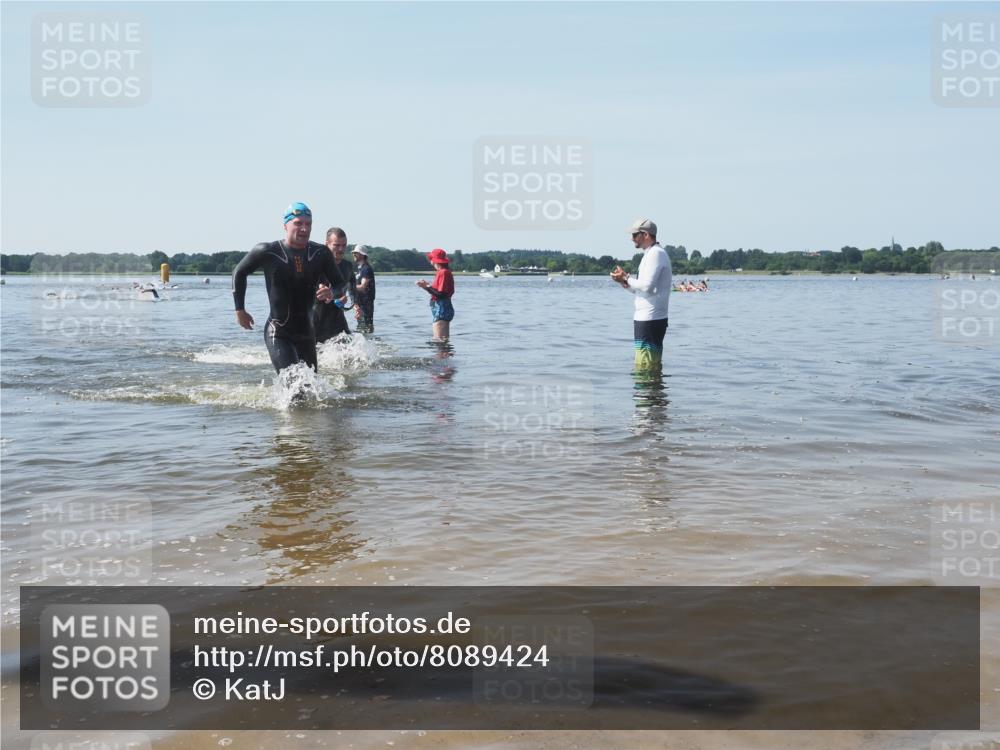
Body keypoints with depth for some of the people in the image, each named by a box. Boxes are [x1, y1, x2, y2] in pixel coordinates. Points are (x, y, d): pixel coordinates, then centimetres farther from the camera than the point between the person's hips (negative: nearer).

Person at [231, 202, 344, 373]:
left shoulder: (320, 254, 1)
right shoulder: (268, 252, -8)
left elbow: (341, 285, 8)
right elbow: (239, 272, 7)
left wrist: (331, 293, -16)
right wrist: (240, 310, 6)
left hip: (306, 333, 5)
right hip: (278, 334, -5)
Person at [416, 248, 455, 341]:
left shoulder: (443, 272, -15)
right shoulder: (446, 272, 14)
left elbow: (441, 294, -21)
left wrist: (427, 287, -15)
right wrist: (427, 286, 14)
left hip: (441, 310, -11)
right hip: (442, 309, 11)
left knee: (440, 340, -12)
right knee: (444, 339, 13)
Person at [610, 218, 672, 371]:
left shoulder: (656, 253, -12)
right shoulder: (652, 253, 21)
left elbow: (647, 286, -22)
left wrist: (626, 279, -8)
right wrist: (625, 282, 7)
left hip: (649, 320, -11)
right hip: (649, 319, 11)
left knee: (644, 367, -9)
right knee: (653, 367, 14)